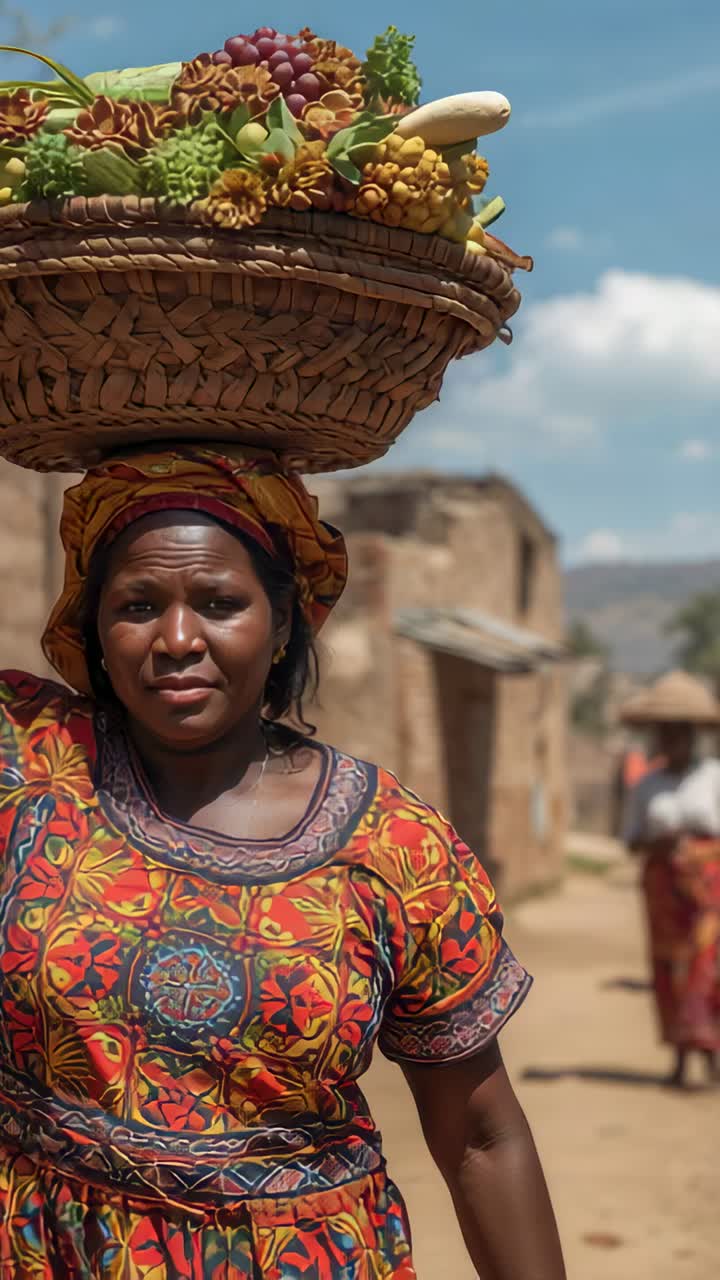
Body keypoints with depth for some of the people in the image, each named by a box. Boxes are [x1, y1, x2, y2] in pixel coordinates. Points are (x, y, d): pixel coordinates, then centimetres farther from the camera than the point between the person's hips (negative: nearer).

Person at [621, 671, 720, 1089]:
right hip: (663, 886, 2)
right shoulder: (647, 786, 7)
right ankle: (681, 1056, 8)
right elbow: (632, 841, 5)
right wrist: (659, 843, -13)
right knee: (669, 969, 1)